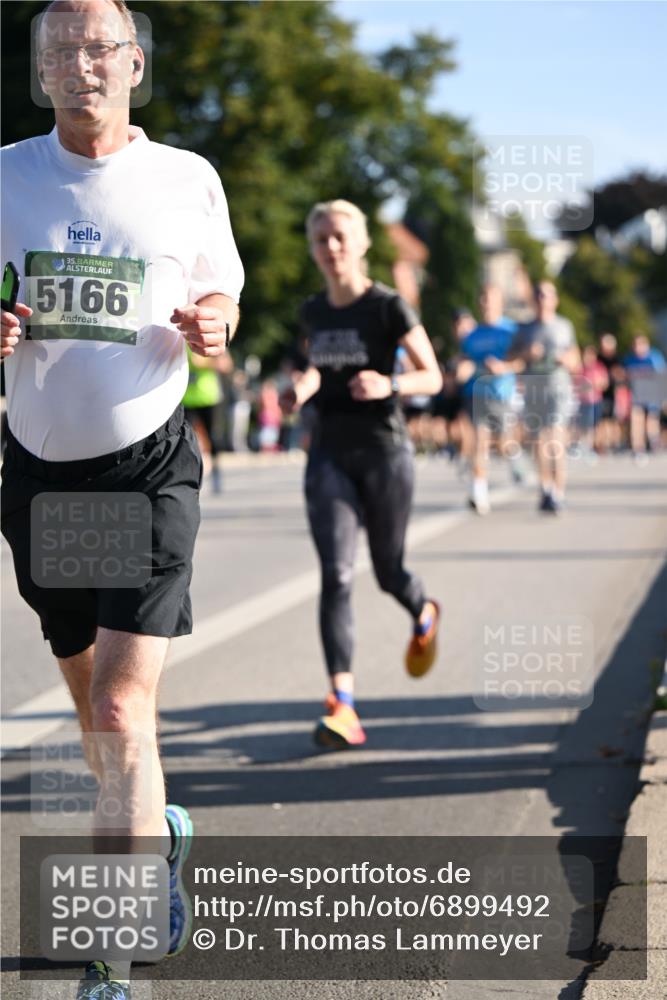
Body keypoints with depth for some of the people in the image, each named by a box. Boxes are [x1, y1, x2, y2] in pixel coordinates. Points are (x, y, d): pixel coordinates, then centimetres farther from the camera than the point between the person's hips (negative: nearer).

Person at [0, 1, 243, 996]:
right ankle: (157, 831, 44)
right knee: (90, 691, 17)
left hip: (150, 464, -3)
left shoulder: (187, 180, -1)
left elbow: (221, 293, 11)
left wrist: (210, 325, -12)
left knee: (120, 708, -14)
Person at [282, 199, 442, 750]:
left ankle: (425, 617, 48)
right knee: (336, 575, -11)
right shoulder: (313, 312, 8)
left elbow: (432, 377, -5)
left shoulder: (388, 306, -7)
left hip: (383, 451, -3)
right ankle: (342, 705, -17)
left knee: (387, 571, 10)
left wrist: (389, 384, -25)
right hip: (330, 453, 3)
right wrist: (302, 389, 3)